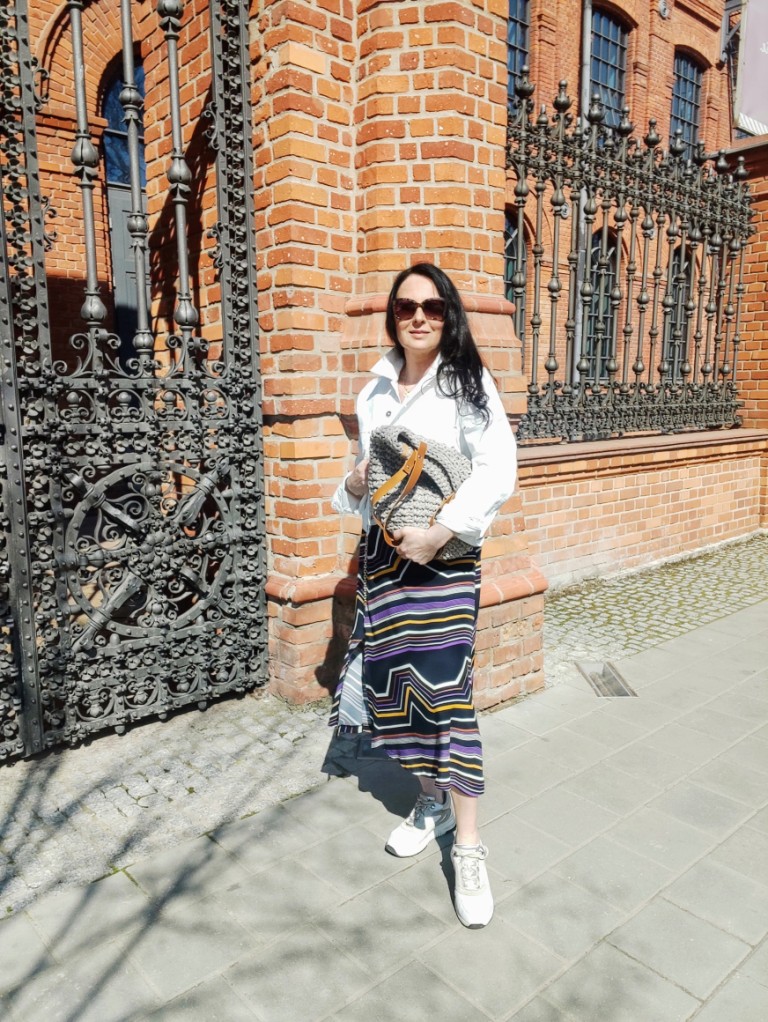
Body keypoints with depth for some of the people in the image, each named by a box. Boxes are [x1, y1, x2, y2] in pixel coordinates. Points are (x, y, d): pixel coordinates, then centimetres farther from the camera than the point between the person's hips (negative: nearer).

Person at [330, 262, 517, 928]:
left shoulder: (467, 384, -4)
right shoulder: (375, 392, 13)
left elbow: (498, 470, -14)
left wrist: (441, 531, -21)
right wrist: (354, 485, -2)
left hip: (444, 555, -5)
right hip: (383, 550, 6)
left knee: (444, 691, -8)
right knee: (391, 685, 9)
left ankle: (468, 846, 7)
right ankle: (432, 802, 32)